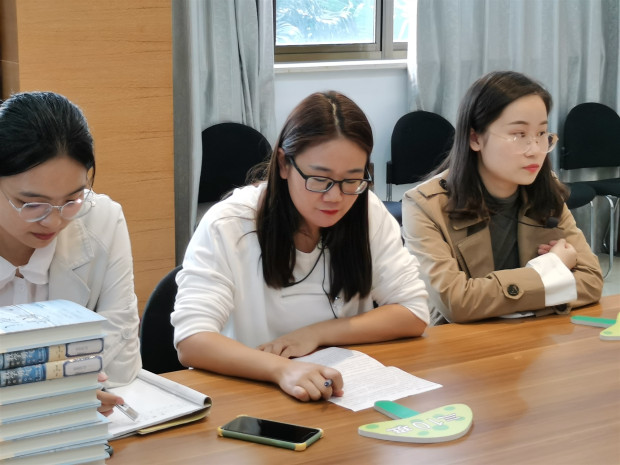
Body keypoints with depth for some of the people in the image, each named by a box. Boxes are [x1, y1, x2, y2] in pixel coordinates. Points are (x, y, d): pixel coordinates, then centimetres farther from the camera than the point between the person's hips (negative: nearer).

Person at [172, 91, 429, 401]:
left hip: (343, 397, 2)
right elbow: (191, 341, -22)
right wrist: (280, 368, -40)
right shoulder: (227, 225, -13)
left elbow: (414, 313, -1)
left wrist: (316, 334, -14)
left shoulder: (369, 213, -2)